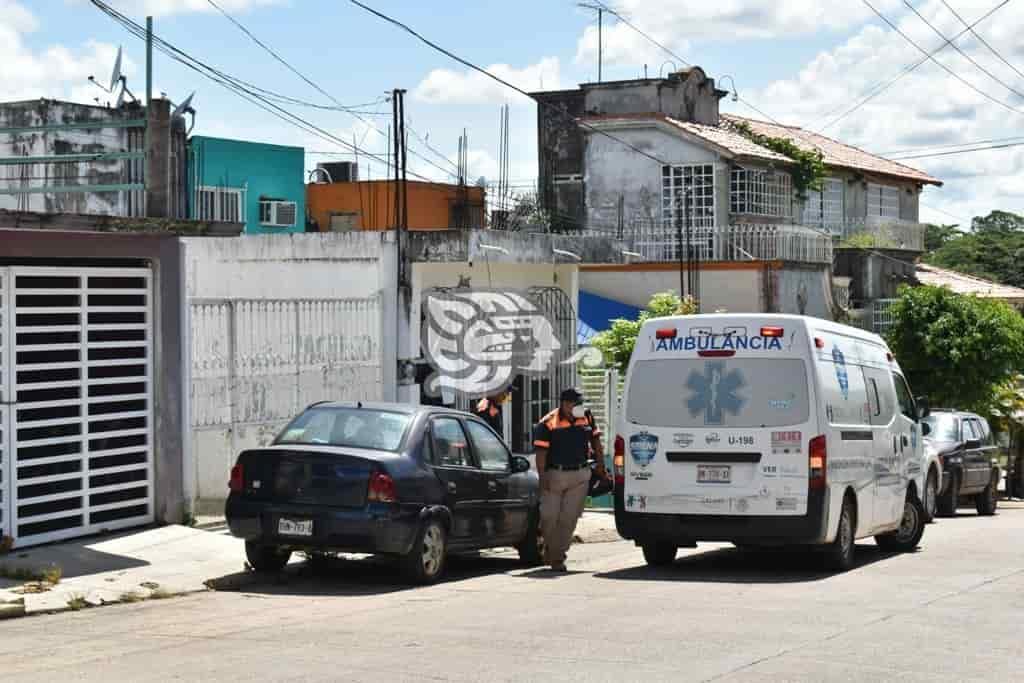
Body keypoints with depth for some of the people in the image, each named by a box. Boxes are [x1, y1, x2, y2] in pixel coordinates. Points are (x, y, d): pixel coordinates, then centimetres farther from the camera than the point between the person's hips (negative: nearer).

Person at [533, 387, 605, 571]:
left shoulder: (587, 417, 4)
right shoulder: (548, 423, -10)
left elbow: (596, 441, 16)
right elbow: (541, 452, -10)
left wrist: (601, 465, 13)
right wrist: (542, 477, -16)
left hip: (580, 475, 3)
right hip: (554, 475, -3)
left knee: (569, 518, 0)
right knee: (549, 516, 0)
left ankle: (557, 557, 7)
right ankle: (550, 548, 27)